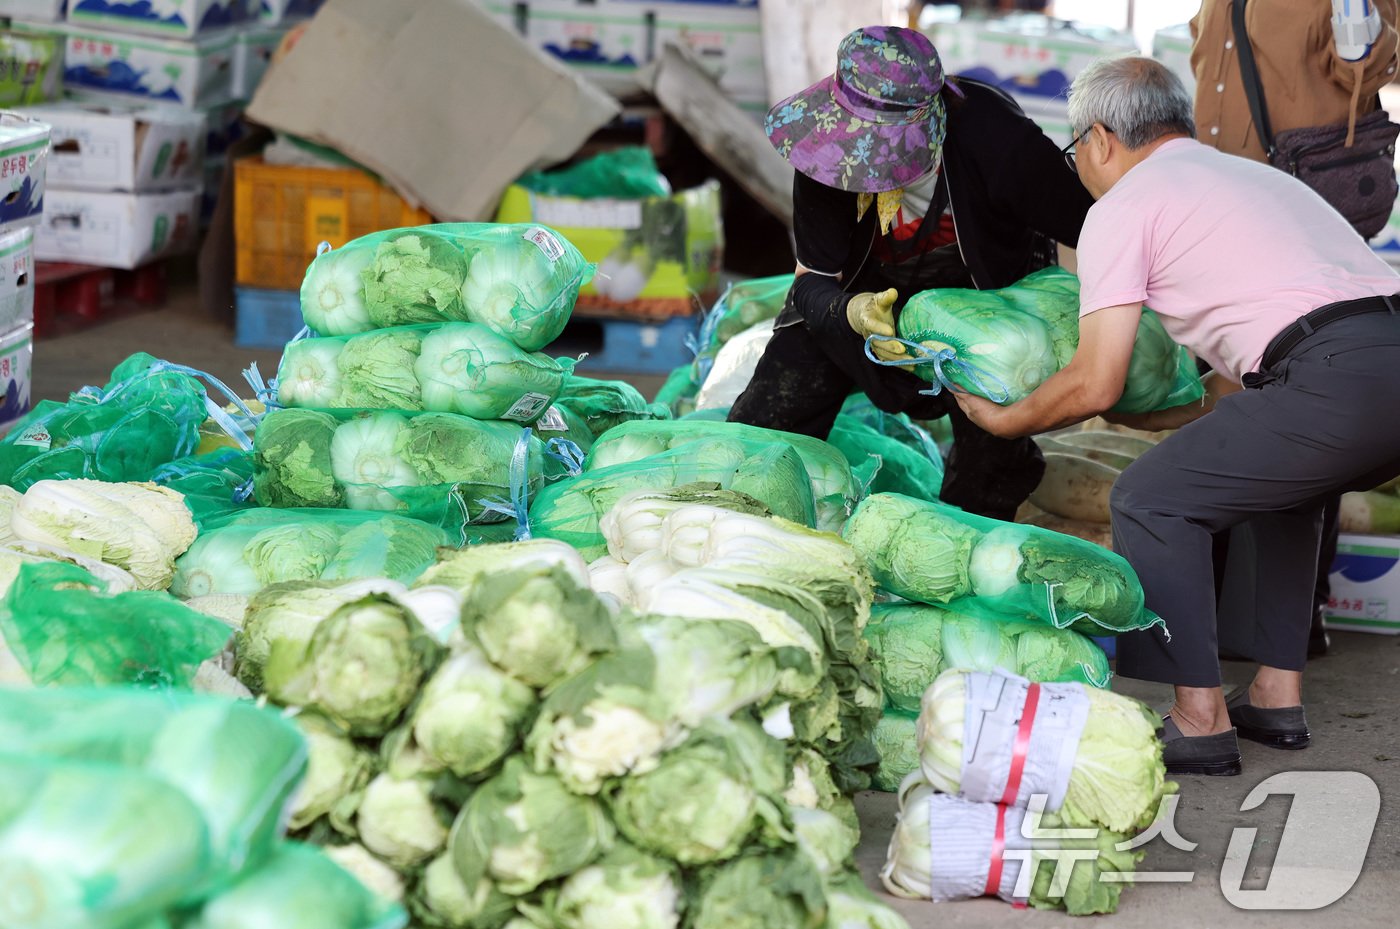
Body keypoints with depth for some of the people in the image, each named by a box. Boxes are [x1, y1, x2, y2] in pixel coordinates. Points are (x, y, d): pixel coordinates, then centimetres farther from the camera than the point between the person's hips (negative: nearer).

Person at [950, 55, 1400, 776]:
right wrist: (1145, 415, 48)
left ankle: (1200, 722, 2)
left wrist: (1004, 419, 22)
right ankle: (1278, 696, 29)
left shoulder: (1123, 205, 8)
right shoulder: (1254, 175, 34)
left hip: (1338, 381, -9)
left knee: (1151, 500, 5)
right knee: (1279, 482, 33)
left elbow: (1095, 386, 3)